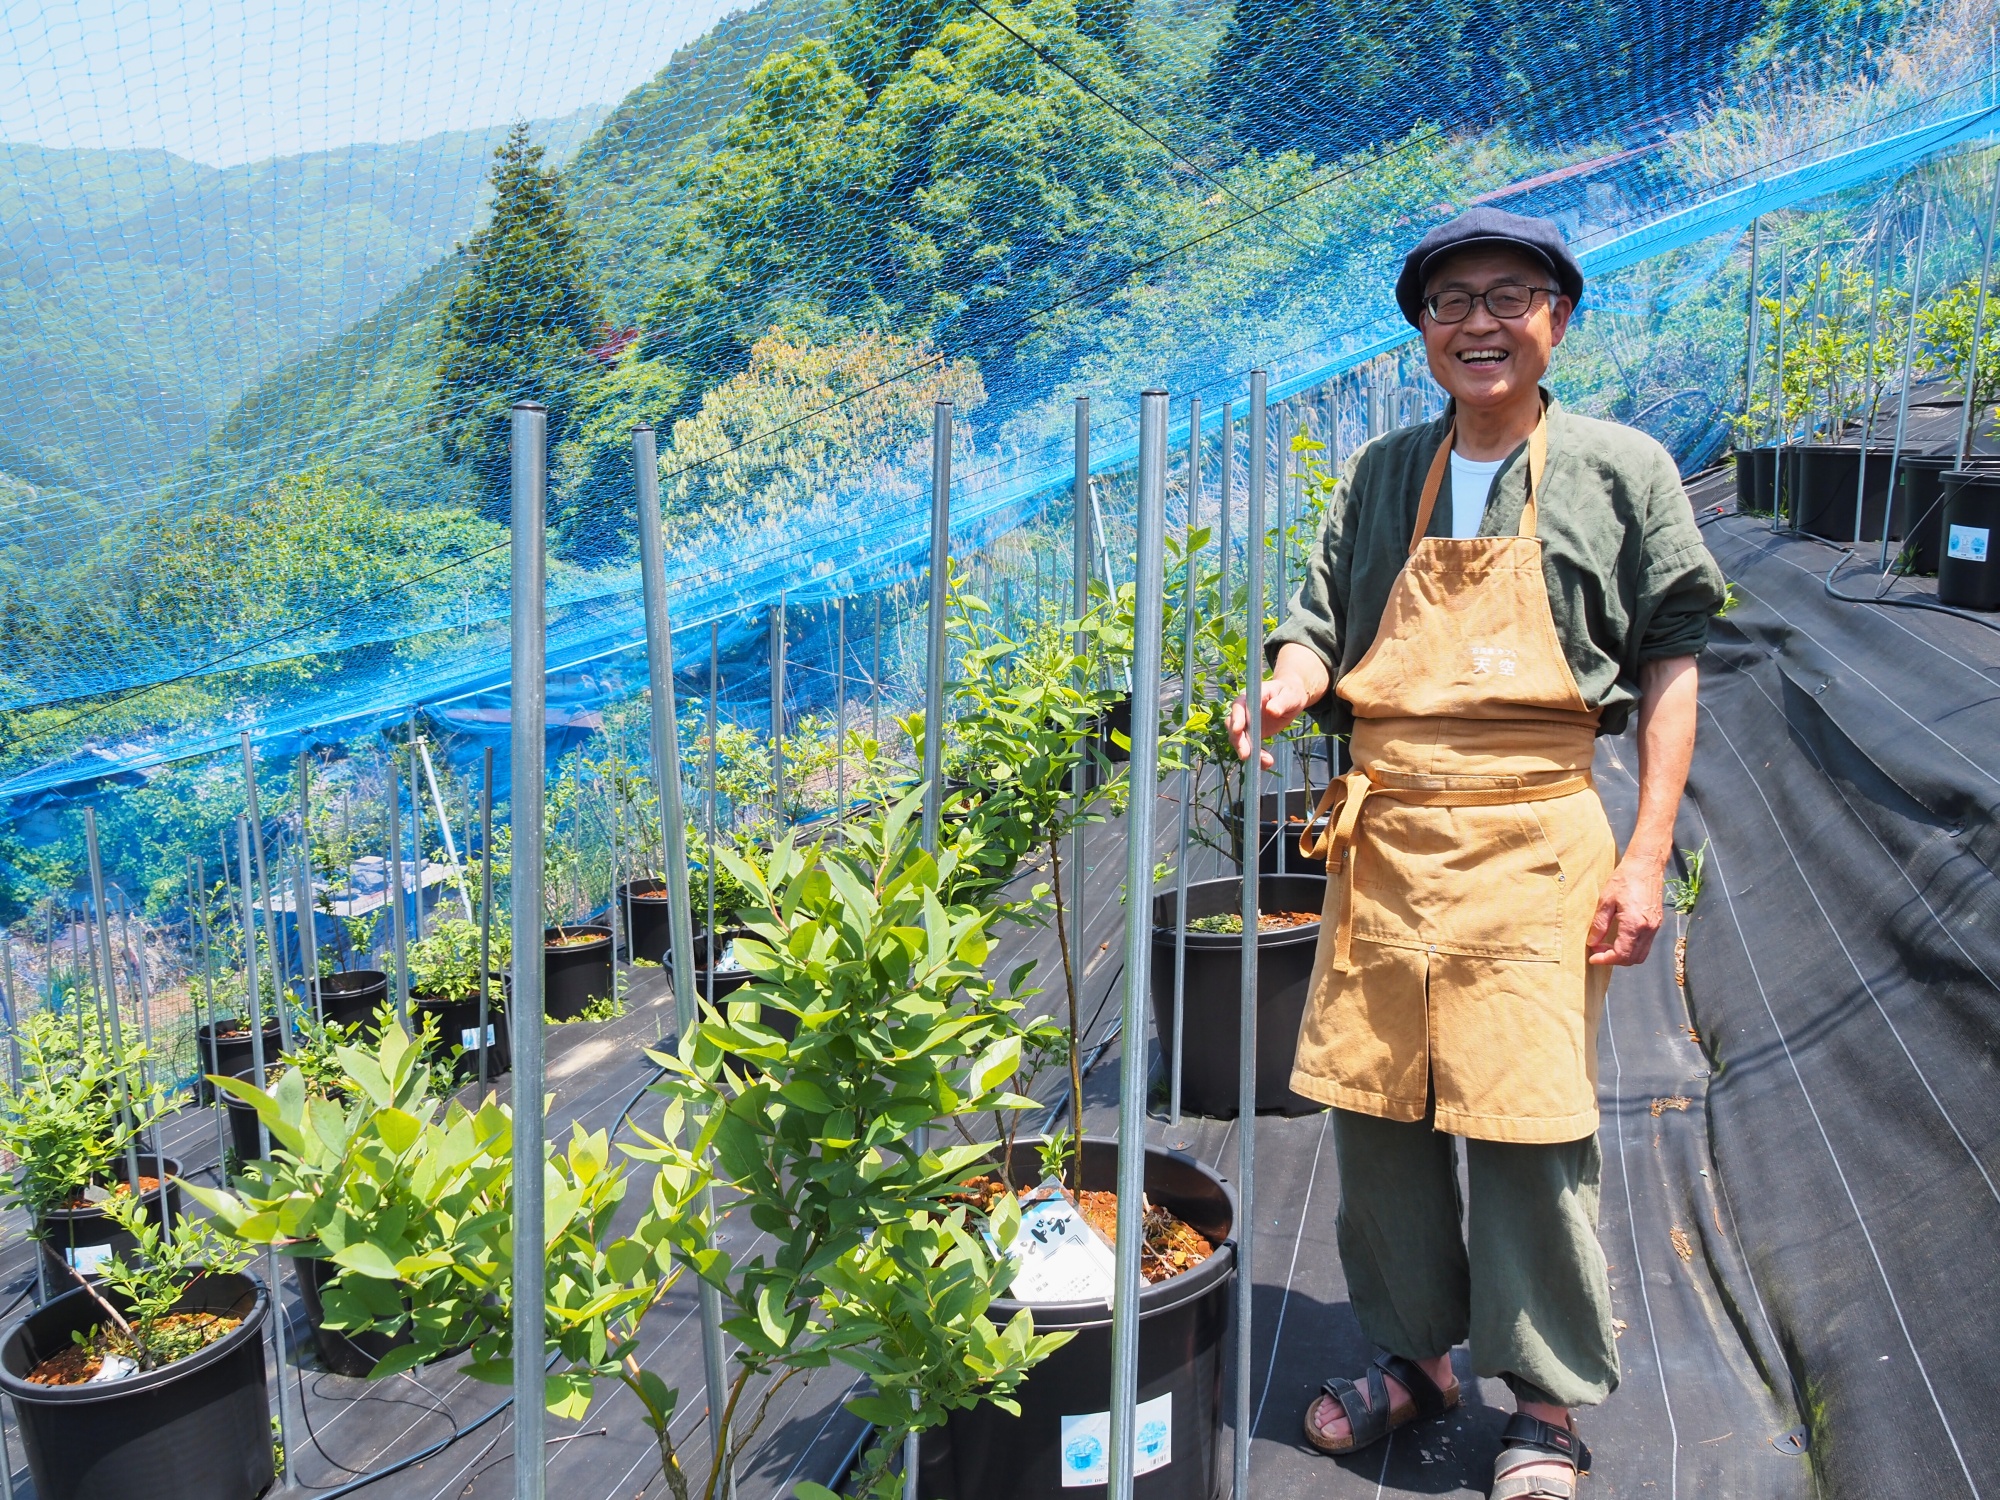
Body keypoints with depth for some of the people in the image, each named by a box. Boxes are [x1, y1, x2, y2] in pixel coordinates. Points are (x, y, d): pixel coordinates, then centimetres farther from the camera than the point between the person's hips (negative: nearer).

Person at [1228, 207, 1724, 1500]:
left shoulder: (1618, 467, 4)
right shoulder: (1381, 476, 13)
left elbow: (1672, 660, 3)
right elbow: (1322, 627, 15)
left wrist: (1648, 853, -4)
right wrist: (1282, 692, -10)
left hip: (1531, 840, -3)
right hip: (1382, 837, 4)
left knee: (1530, 1124, -1)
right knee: (1373, 1105, 8)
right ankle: (1413, 1349, 30)